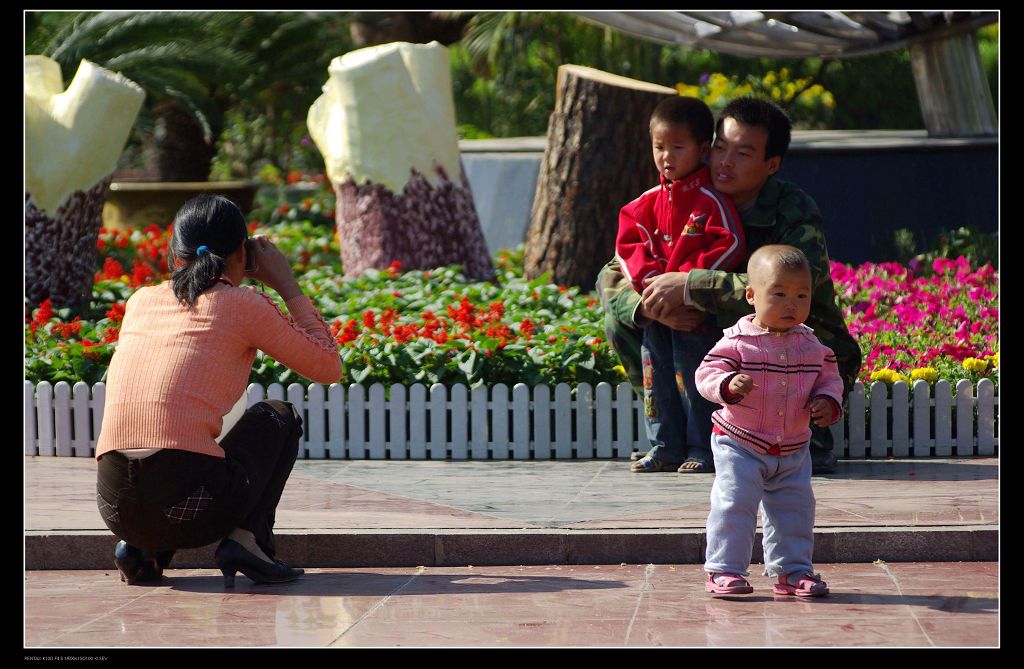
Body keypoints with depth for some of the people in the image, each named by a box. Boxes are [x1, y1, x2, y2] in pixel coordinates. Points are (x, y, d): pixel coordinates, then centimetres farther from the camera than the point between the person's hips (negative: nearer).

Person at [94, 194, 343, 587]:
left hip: (114, 507, 4)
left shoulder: (140, 301, 18)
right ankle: (248, 537, 3)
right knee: (279, 417, 26)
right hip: (189, 505, -4)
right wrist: (286, 285, 21)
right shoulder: (245, 305, 4)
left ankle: (142, 550, 13)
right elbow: (328, 368, 15)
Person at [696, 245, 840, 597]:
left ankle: (792, 570, 20)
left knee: (795, 509, 8)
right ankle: (724, 570, -2)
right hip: (740, 445, -5)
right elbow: (708, 373, -16)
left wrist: (828, 402, -10)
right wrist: (728, 385, -37)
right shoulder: (738, 341, -13)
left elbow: (829, 378, 11)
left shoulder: (811, 345, 2)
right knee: (734, 505, -10)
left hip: (793, 451, 5)